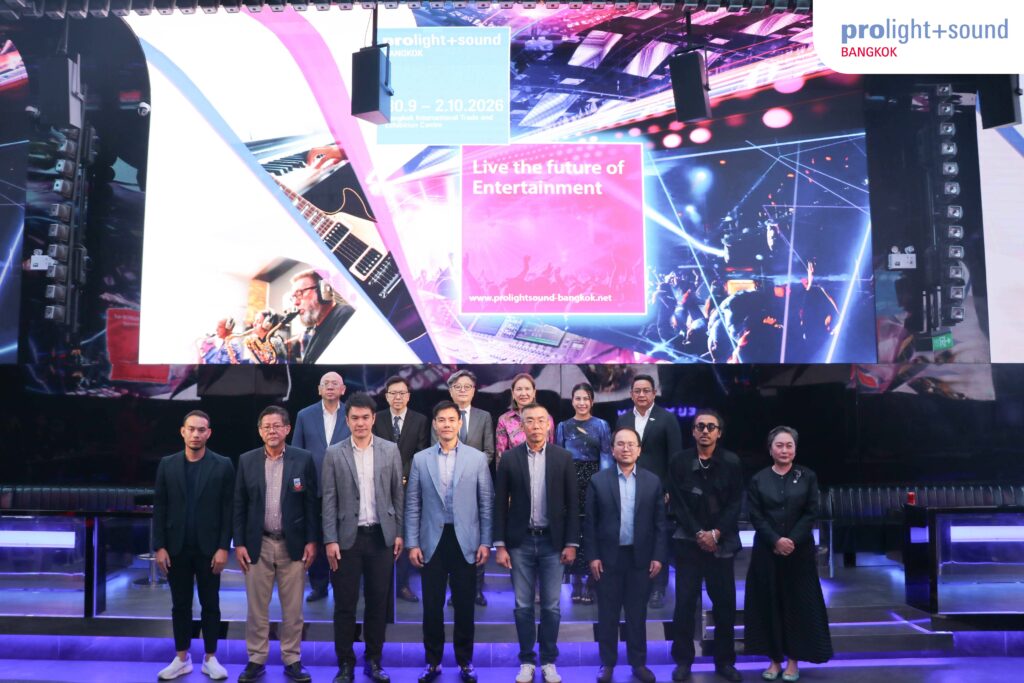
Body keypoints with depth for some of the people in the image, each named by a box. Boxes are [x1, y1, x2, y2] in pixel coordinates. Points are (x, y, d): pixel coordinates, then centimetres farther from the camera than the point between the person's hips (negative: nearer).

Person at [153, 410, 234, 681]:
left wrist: (223, 548, -9)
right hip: (176, 548, 2)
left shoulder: (223, 465, -3)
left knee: (210, 605, 8)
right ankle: (182, 658, 23)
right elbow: (159, 508, 3)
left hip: (208, 548, -2)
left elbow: (228, 510, -4)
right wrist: (159, 547, -3)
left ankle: (210, 658, 19)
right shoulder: (167, 465, 3)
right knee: (180, 605, 11)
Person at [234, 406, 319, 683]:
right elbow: (239, 505, 4)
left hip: (293, 544, -1)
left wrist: (312, 541, -4)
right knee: (256, 608, 9)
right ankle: (256, 660, 22)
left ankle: (292, 660, 20)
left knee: (292, 608, 7)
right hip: (257, 545, 1)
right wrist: (239, 543, -1)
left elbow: (312, 503, 0)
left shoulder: (304, 459, -3)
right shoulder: (247, 460, 2)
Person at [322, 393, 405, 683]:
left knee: (378, 602, 8)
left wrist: (399, 532, 3)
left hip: (381, 536, 1)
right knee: (345, 604, 4)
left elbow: (398, 494, 6)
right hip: (348, 537, -1)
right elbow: (329, 499, -1)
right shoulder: (334, 454, 0)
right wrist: (330, 539, -7)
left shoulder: (390, 450, 3)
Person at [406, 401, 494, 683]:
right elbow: (413, 505, 4)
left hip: (465, 541, -1)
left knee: (464, 605, 7)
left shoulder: (477, 458, 1)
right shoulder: (420, 459, 3)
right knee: (432, 605, 7)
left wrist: (486, 542, -2)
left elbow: (486, 503, 2)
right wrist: (412, 543, -1)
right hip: (432, 542, 1)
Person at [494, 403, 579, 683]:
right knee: (523, 606, 7)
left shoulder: (563, 457, -1)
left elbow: (572, 503, 1)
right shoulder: (509, 458, -1)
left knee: (551, 606, 7)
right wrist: (500, 545, -4)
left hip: (552, 541, 0)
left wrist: (571, 543, -3)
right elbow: (500, 504, 0)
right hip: (520, 541, 0)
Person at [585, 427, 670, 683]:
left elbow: (660, 522, 3)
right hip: (608, 558, -1)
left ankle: (638, 662, 23)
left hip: (640, 558, 1)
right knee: (607, 614, 8)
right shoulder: (598, 480, -2)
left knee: (637, 614, 11)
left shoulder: (653, 481, 2)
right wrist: (592, 556, -7)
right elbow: (590, 522, -2)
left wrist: (659, 556, -3)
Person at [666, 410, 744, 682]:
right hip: (688, 541, 0)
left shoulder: (732, 462, 0)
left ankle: (725, 661, 18)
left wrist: (715, 534, -11)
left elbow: (735, 504, -2)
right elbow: (677, 504, -2)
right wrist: (698, 533, -10)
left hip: (722, 543, 1)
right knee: (685, 602, 0)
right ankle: (683, 660, 11)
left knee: (725, 603, 5)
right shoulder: (679, 462, 0)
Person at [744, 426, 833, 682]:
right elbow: (755, 516, -2)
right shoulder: (759, 479, 3)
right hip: (767, 551, 0)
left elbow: (811, 513, -2)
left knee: (798, 603, 3)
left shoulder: (807, 477, 3)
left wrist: (792, 541, -13)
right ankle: (774, 659, 11)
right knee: (769, 603, 2)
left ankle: (793, 660, 13)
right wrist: (776, 541, -15)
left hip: (800, 551, 0)